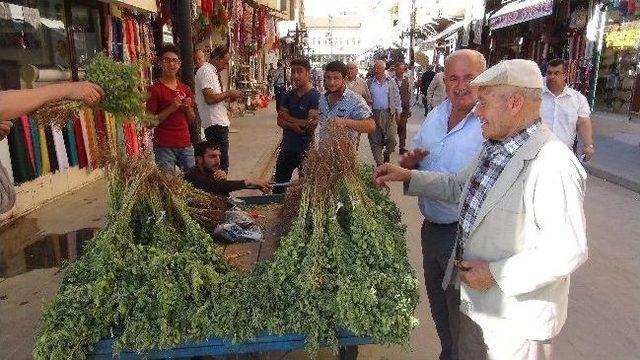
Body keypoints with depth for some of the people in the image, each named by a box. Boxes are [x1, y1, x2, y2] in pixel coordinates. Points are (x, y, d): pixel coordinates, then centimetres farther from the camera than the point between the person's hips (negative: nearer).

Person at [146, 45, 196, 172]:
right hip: (164, 147, -5)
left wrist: (188, 107, -3)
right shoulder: (154, 89, -5)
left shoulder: (185, 89, 12)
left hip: (185, 144, 5)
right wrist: (171, 108, -17)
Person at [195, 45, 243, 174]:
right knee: (222, 163, -8)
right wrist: (228, 93, -10)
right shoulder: (206, 71, -11)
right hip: (215, 124, -11)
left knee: (221, 162, 16)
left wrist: (229, 98, 9)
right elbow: (209, 98, -22)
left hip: (219, 122, 11)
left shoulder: (211, 71, 20)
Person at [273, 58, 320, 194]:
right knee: (278, 186, 14)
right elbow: (280, 121, 1)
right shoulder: (288, 95, 7)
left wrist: (287, 117, -10)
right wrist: (295, 126, -19)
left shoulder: (315, 97, -12)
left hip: (306, 150, -6)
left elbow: (311, 124, -21)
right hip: (287, 147, 6)